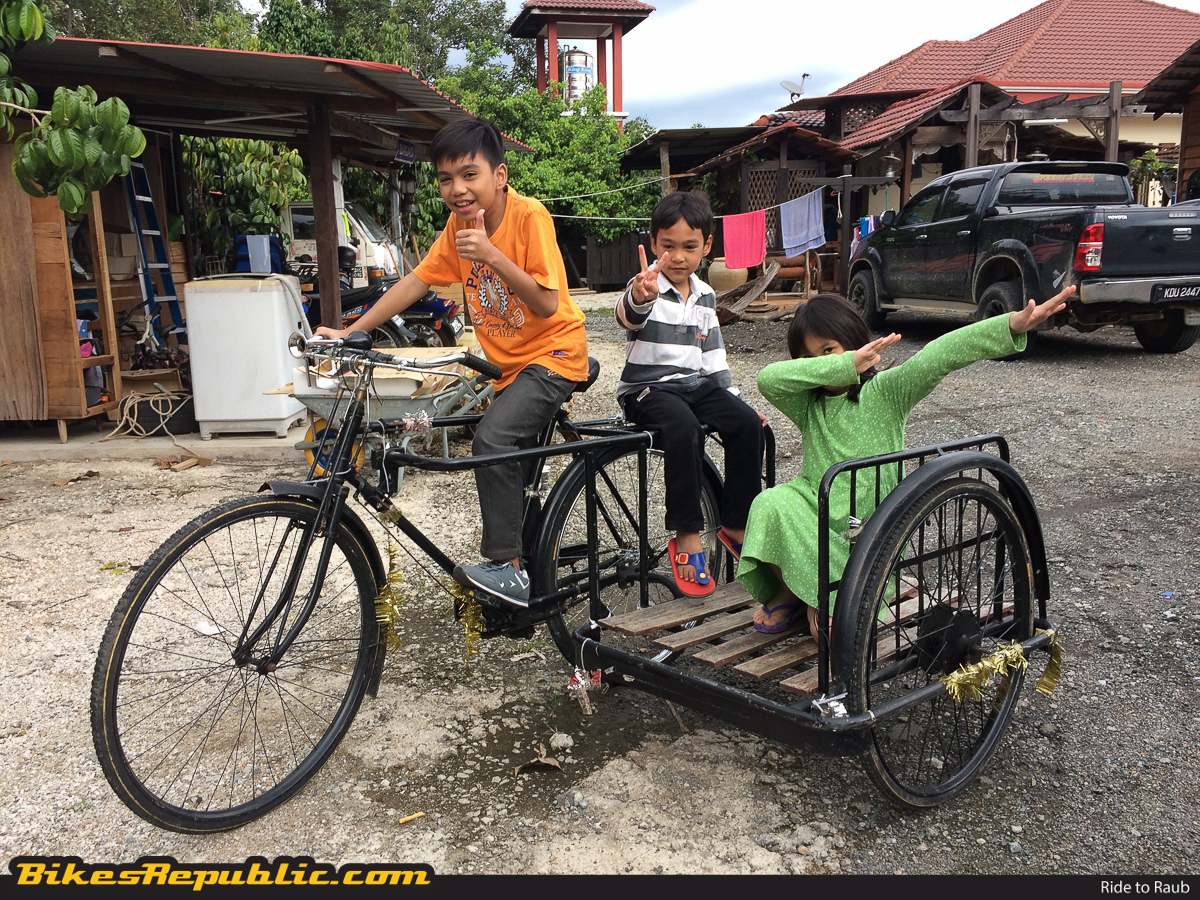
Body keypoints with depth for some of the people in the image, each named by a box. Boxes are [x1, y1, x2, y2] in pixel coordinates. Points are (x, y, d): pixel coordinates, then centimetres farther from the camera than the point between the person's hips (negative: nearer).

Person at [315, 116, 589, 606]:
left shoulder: (528, 215, -20)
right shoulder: (460, 224, -2)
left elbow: (547, 304, -25)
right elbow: (416, 281, 1)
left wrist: (492, 256, -34)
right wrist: (347, 334, -2)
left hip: (553, 351, -8)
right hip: (509, 362, 8)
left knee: (492, 439, -26)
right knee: (513, 466, 16)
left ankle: (507, 566, -17)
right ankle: (530, 561, 35)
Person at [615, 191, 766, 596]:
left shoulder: (705, 296, 12)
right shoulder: (647, 288, -8)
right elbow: (629, 315, -33)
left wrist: (733, 397, 12)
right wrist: (639, 299, -56)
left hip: (697, 385, 6)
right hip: (647, 388, -6)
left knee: (748, 423, -18)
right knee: (683, 427, -35)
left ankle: (735, 523, -5)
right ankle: (686, 535, -26)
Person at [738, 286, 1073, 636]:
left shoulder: (886, 391, -3)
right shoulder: (808, 403, 4)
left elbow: (940, 356, -18)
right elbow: (768, 378, -17)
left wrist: (1013, 324, -31)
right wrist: (845, 365, -22)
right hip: (814, 521, 3)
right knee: (772, 503, -31)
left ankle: (815, 601, 15)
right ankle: (790, 592, -6)